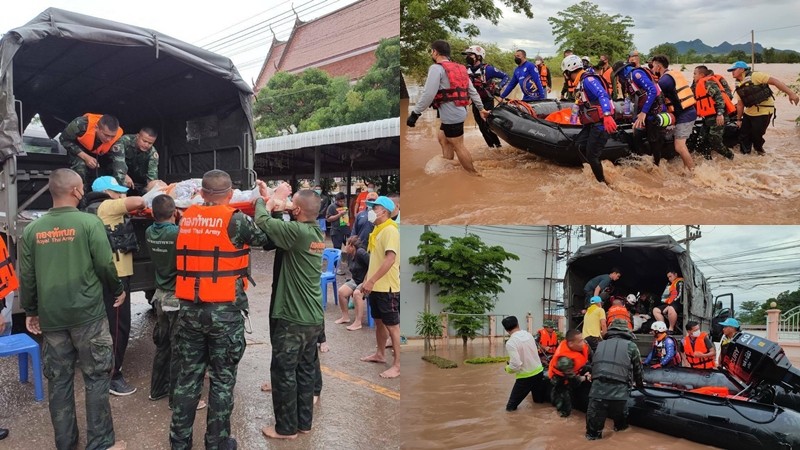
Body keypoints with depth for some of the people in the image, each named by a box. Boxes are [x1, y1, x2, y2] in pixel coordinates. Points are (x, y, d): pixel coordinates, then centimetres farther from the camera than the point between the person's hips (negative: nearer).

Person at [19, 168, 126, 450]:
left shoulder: (32, 229, 3)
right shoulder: (89, 222, -10)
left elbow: (26, 276, 7)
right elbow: (105, 265, -10)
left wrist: (30, 311, 19)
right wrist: (118, 290, 9)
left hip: (50, 317, 4)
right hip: (87, 313, -4)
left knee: (58, 381, 12)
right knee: (96, 378, 5)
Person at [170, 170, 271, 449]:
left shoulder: (187, 217, 4)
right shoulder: (235, 220, -11)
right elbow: (269, 237, 1)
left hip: (189, 309, 5)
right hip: (224, 311, -4)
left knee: (188, 377, 15)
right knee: (222, 380, 8)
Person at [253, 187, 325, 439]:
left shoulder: (298, 231, -19)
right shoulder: (317, 233, 6)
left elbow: (262, 222, -15)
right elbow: (284, 228, 16)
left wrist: (265, 202, 4)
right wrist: (279, 207, 4)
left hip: (293, 318, -8)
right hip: (313, 317, 8)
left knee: (284, 372, 5)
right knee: (305, 370, 16)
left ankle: (286, 428, 15)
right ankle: (304, 422, 27)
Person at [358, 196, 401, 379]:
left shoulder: (390, 230, -17)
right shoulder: (377, 230, 13)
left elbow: (390, 259, -26)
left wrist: (371, 281, -26)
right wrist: (366, 280, 18)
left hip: (387, 287, -9)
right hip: (376, 286, 9)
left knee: (392, 326, -3)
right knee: (379, 322, 20)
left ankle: (397, 365, 3)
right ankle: (380, 354, 35)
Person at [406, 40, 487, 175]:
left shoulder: (436, 68, -11)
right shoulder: (459, 68, 15)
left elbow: (428, 94, -21)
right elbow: (472, 91, 16)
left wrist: (415, 113, -17)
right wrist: (481, 109, 21)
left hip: (451, 115, -9)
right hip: (457, 112, 9)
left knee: (458, 146, -1)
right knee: (443, 139, 22)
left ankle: (474, 176, 5)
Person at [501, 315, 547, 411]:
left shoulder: (510, 343, -21)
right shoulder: (528, 334, 0)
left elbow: (515, 365, -25)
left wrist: (507, 368, -3)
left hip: (525, 377, -6)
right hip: (539, 371, 6)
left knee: (510, 406, 5)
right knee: (539, 400, 27)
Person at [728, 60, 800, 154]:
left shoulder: (755, 76, -16)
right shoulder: (739, 86, 7)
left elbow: (774, 81, -20)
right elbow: (740, 104, 13)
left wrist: (791, 93, -26)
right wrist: (739, 119, 15)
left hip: (763, 112, -7)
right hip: (748, 113, 7)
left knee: (756, 135, 0)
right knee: (743, 133, 10)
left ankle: (759, 149, 29)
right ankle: (745, 152, 30)